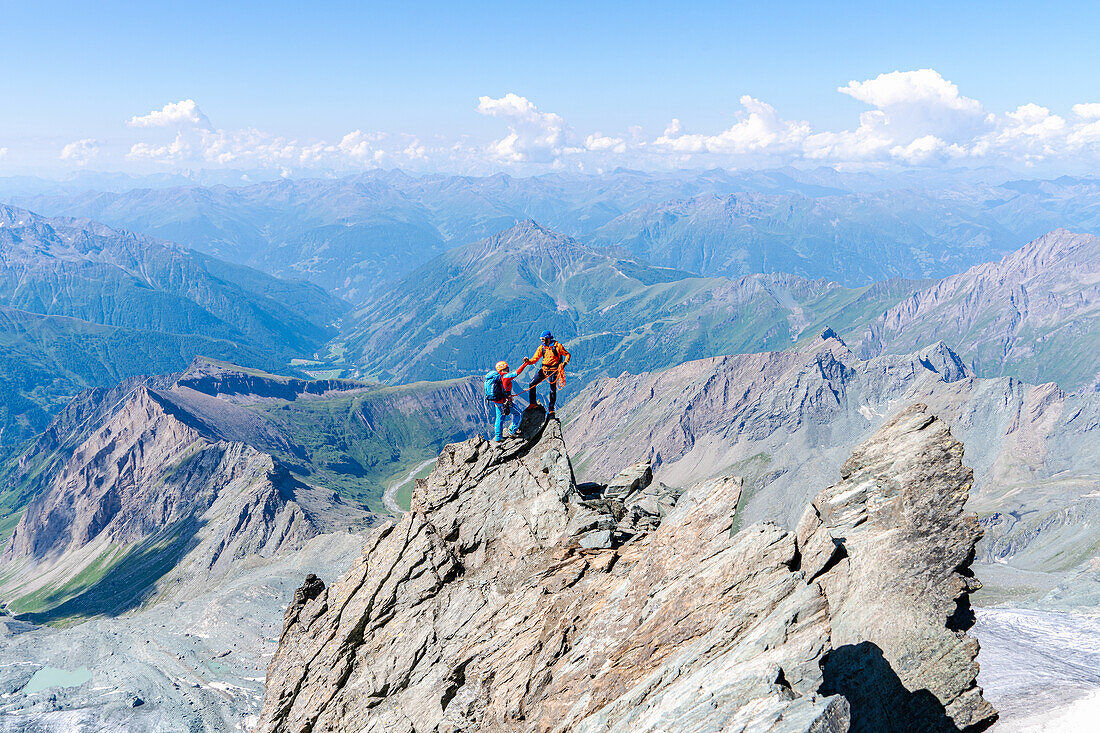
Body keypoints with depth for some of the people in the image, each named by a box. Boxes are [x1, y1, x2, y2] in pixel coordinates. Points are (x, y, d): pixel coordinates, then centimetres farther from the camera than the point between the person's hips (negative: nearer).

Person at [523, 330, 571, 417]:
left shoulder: (557, 346, -10)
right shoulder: (541, 347, 2)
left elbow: (568, 355, -1)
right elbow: (535, 359, 0)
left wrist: (565, 362, -18)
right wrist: (528, 361, -20)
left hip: (554, 370, -4)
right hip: (544, 369, 4)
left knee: (553, 390, 1)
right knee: (532, 384, -7)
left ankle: (551, 409, 16)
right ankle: (533, 403, 7)